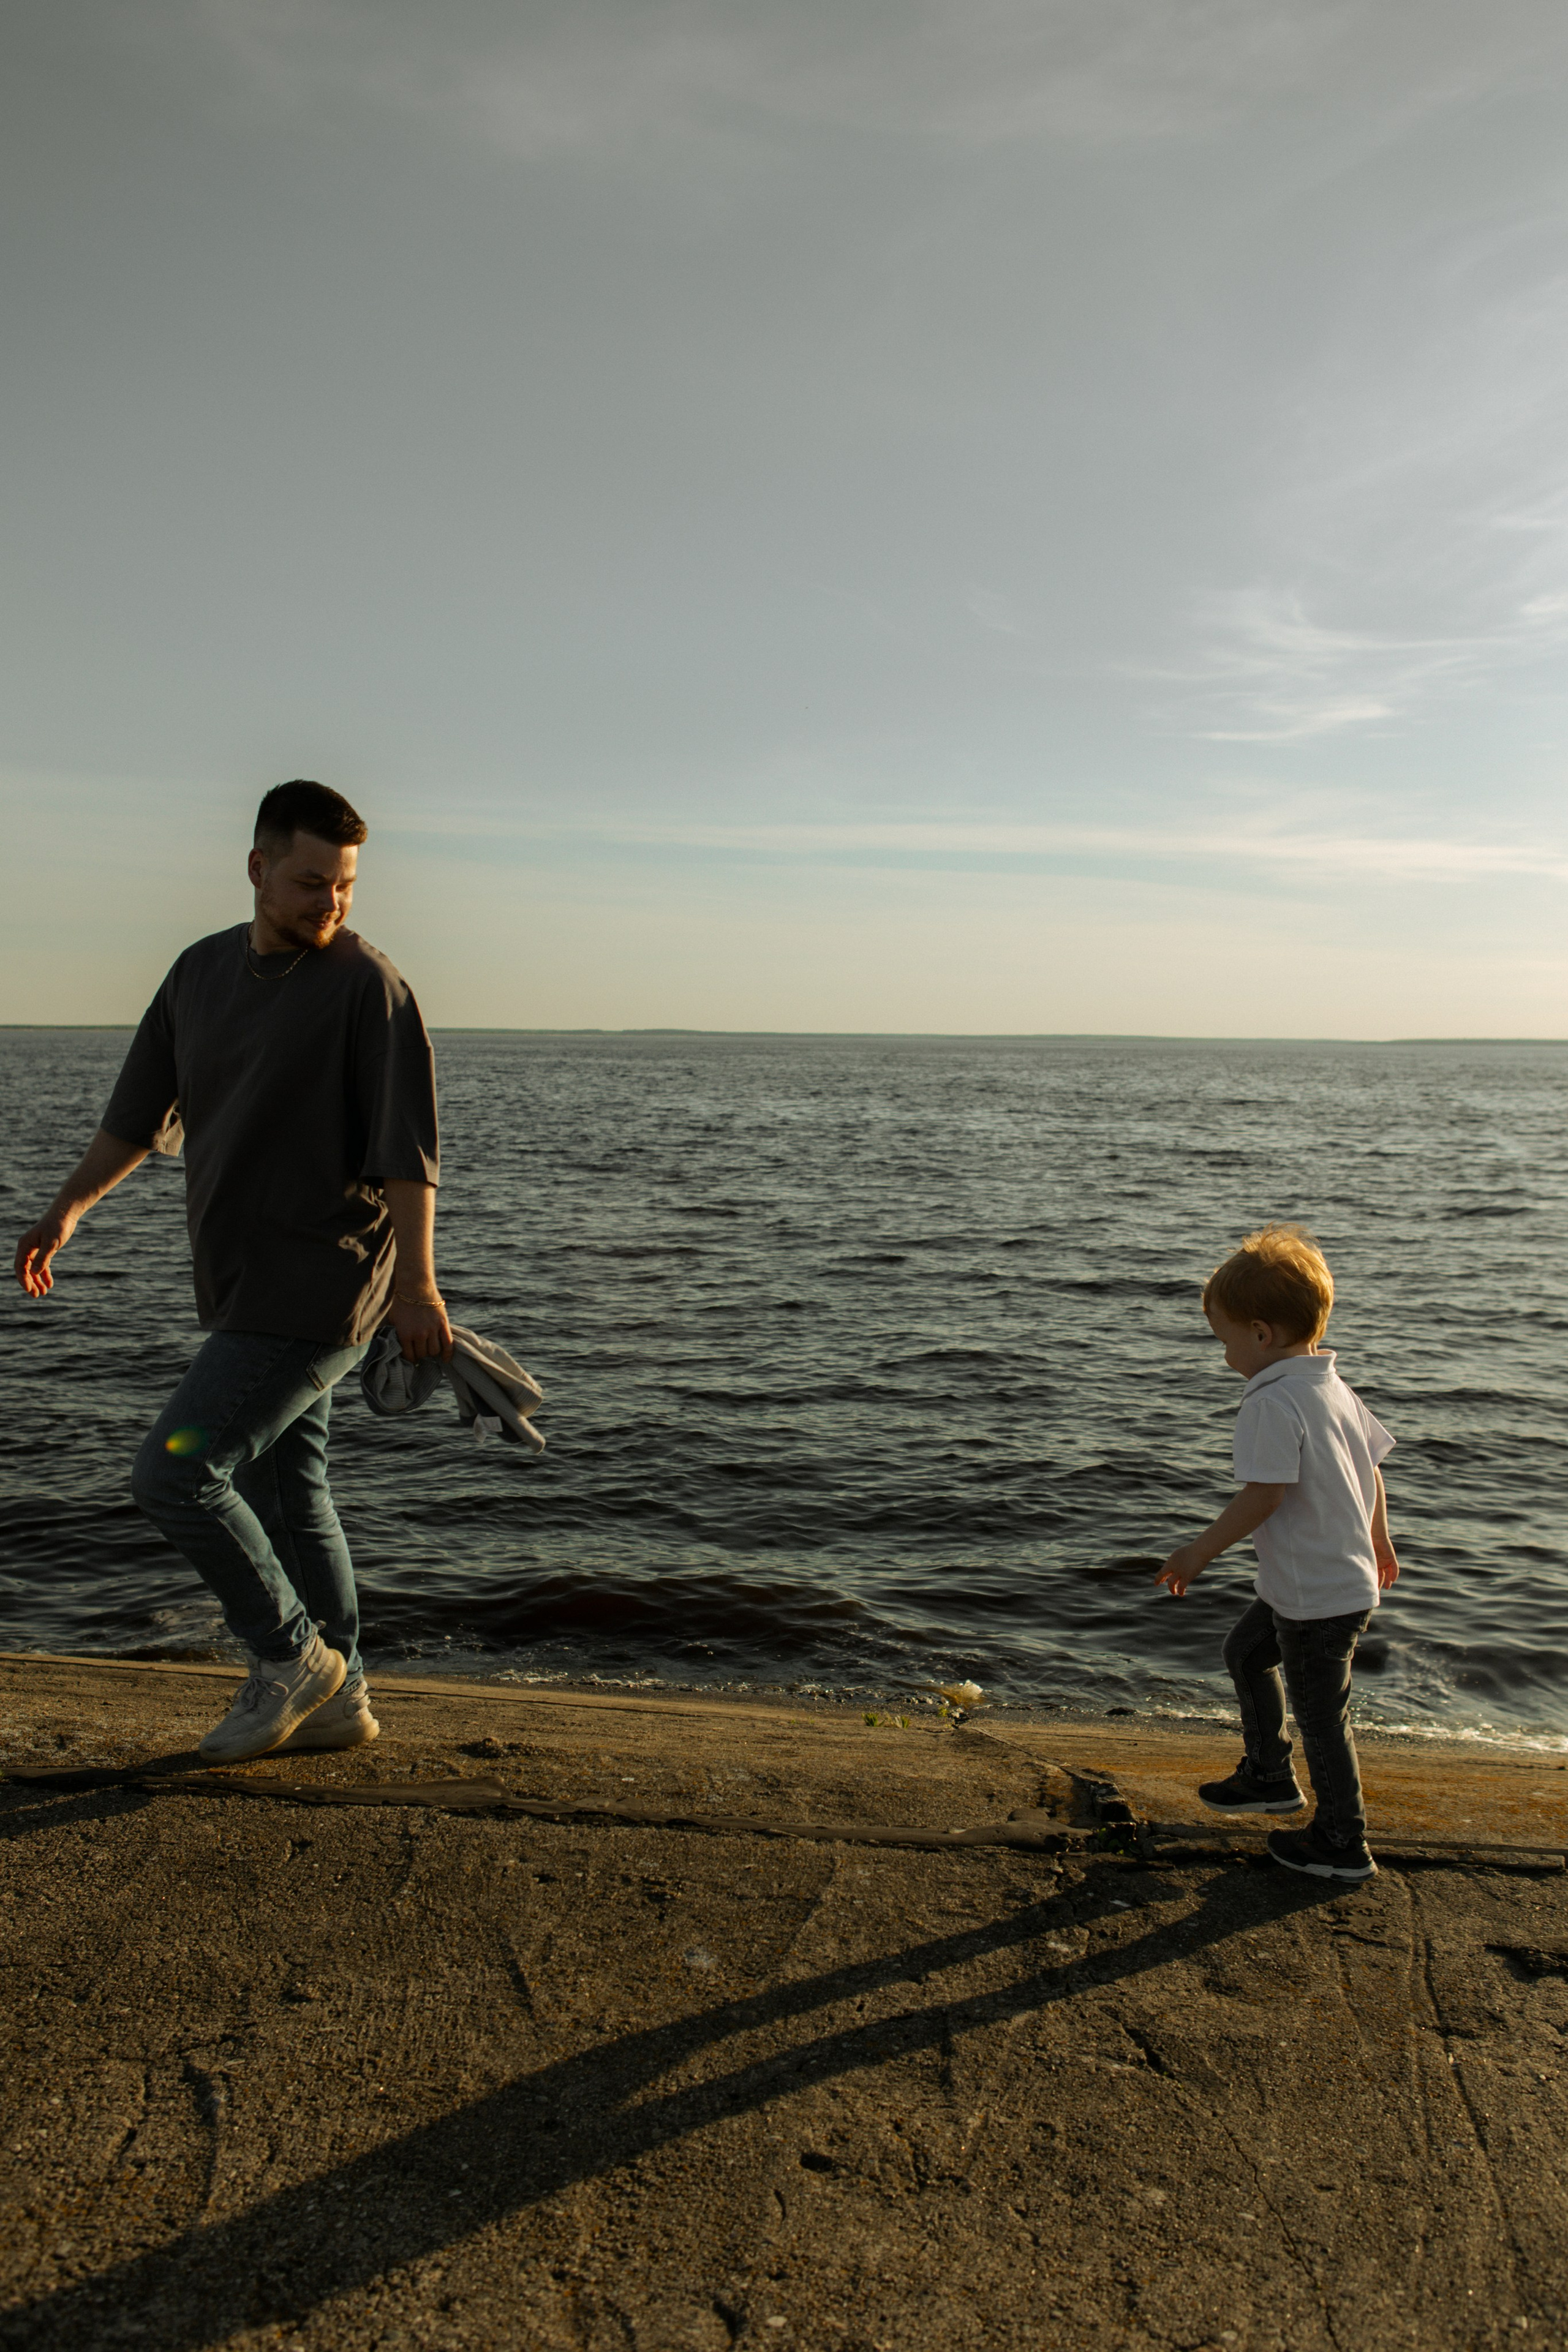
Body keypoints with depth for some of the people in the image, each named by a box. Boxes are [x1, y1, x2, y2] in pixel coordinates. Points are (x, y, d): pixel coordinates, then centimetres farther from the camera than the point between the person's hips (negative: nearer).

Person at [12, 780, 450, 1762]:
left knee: (174, 1472, -10)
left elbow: (408, 1152, -16)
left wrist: (416, 1286, -21)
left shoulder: (367, 983, -11)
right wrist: (69, 1207, 8)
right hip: (246, 1289, 8)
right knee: (287, 1493, 14)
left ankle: (291, 1656, 9)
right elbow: (142, 1111, 17)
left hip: (318, 1286, -8)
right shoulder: (202, 971, 10)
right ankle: (338, 1699, 27)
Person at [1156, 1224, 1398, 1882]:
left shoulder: (1272, 1402, -24)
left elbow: (1264, 1495, -27)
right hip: (1348, 1574, 10)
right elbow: (1372, 1462, 13)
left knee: (1320, 1714, 6)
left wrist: (1201, 1551, -16)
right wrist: (1378, 1539, 27)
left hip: (1318, 1596, -10)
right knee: (1245, 1653, 26)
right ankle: (1269, 1776, 40)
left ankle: (1342, 1845, 23)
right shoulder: (1334, 1386, 4)